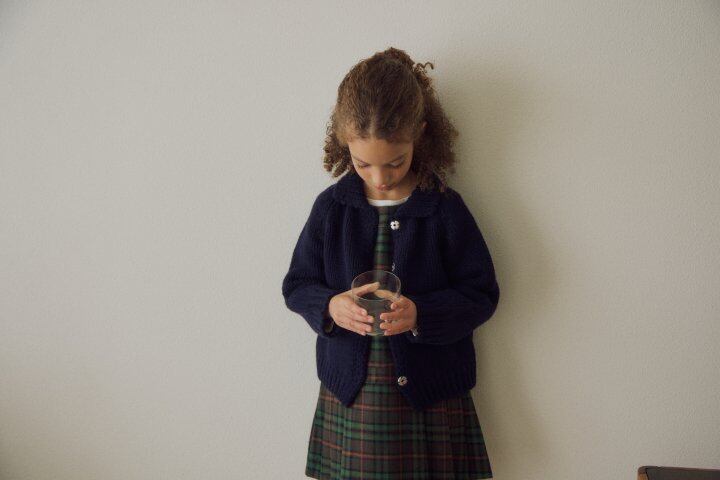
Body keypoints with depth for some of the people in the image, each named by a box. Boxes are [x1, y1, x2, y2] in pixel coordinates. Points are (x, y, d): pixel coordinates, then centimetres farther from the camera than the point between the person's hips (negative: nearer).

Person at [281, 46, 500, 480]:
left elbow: (482, 294, -5)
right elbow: (297, 285, 5)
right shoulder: (331, 206, -2)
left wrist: (422, 314, -22)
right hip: (349, 394, 2)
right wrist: (329, 306, -17)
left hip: (431, 396, -1)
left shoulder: (445, 208, -8)